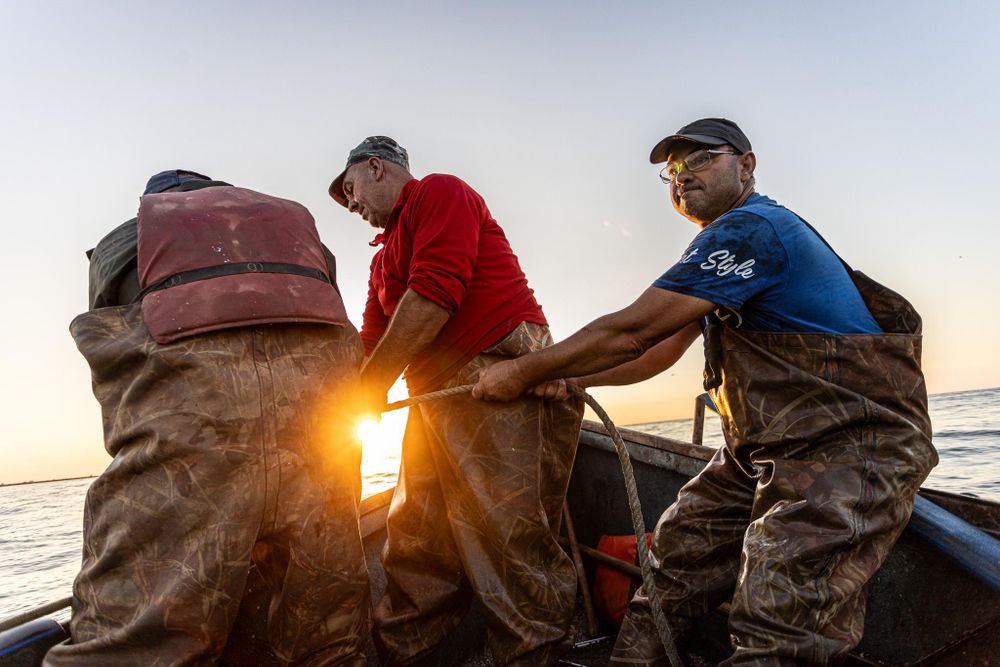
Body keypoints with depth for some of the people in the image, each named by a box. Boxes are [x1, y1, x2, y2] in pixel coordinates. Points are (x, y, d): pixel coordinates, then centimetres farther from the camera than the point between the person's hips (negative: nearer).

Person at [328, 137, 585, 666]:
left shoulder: (439, 192, 0)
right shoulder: (385, 255, 28)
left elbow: (433, 294, -14)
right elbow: (370, 340, 26)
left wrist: (373, 384, -8)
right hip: (438, 400, 9)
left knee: (508, 543, -10)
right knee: (415, 549, 11)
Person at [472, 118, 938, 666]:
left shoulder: (748, 228, -17)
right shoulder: (723, 250, 16)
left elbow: (631, 333, -20)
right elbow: (657, 353, 17)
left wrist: (524, 371, -10)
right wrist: (562, 381, 11)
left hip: (851, 448, -10)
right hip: (763, 453, 10)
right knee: (674, 554, 9)